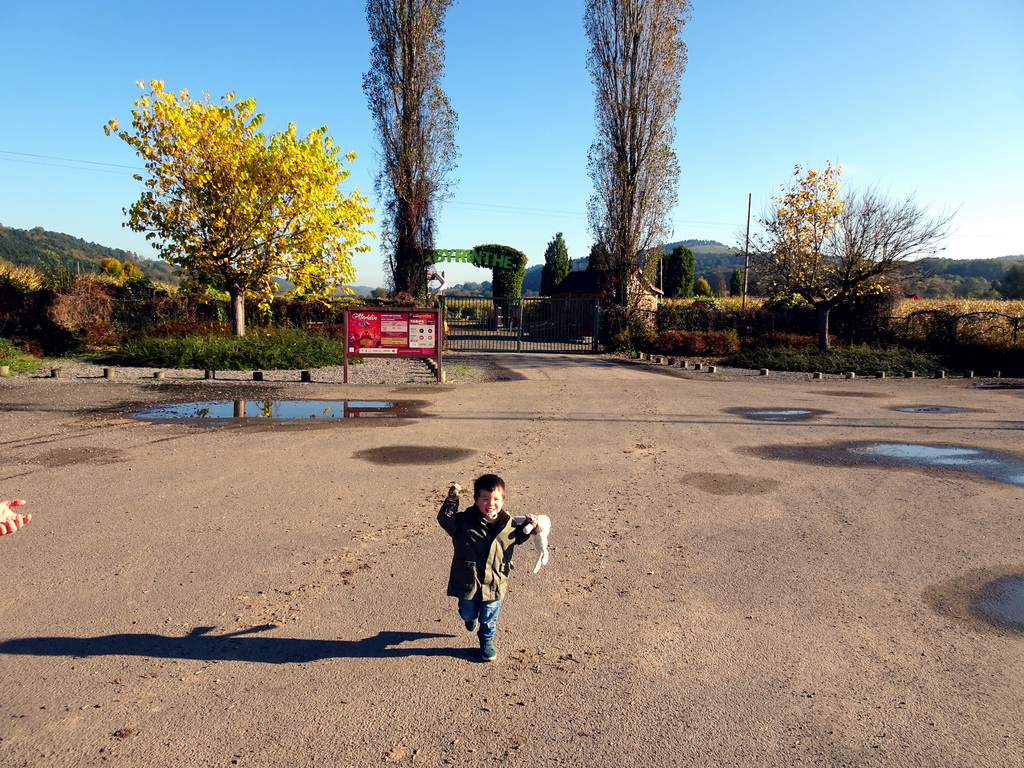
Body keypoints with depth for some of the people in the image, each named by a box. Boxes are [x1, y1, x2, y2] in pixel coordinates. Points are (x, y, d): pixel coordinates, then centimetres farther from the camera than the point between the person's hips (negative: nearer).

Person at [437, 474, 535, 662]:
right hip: (468, 581, -1)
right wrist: (451, 501, -36)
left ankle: (487, 641, 45)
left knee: (490, 617, 15)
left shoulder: (508, 523, -6)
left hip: (494, 583, 1)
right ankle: (471, 619, 59)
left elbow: (518, 538, 13)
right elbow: (445, 519, -24)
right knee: (467, 612, 21)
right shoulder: (464, 521, -15)